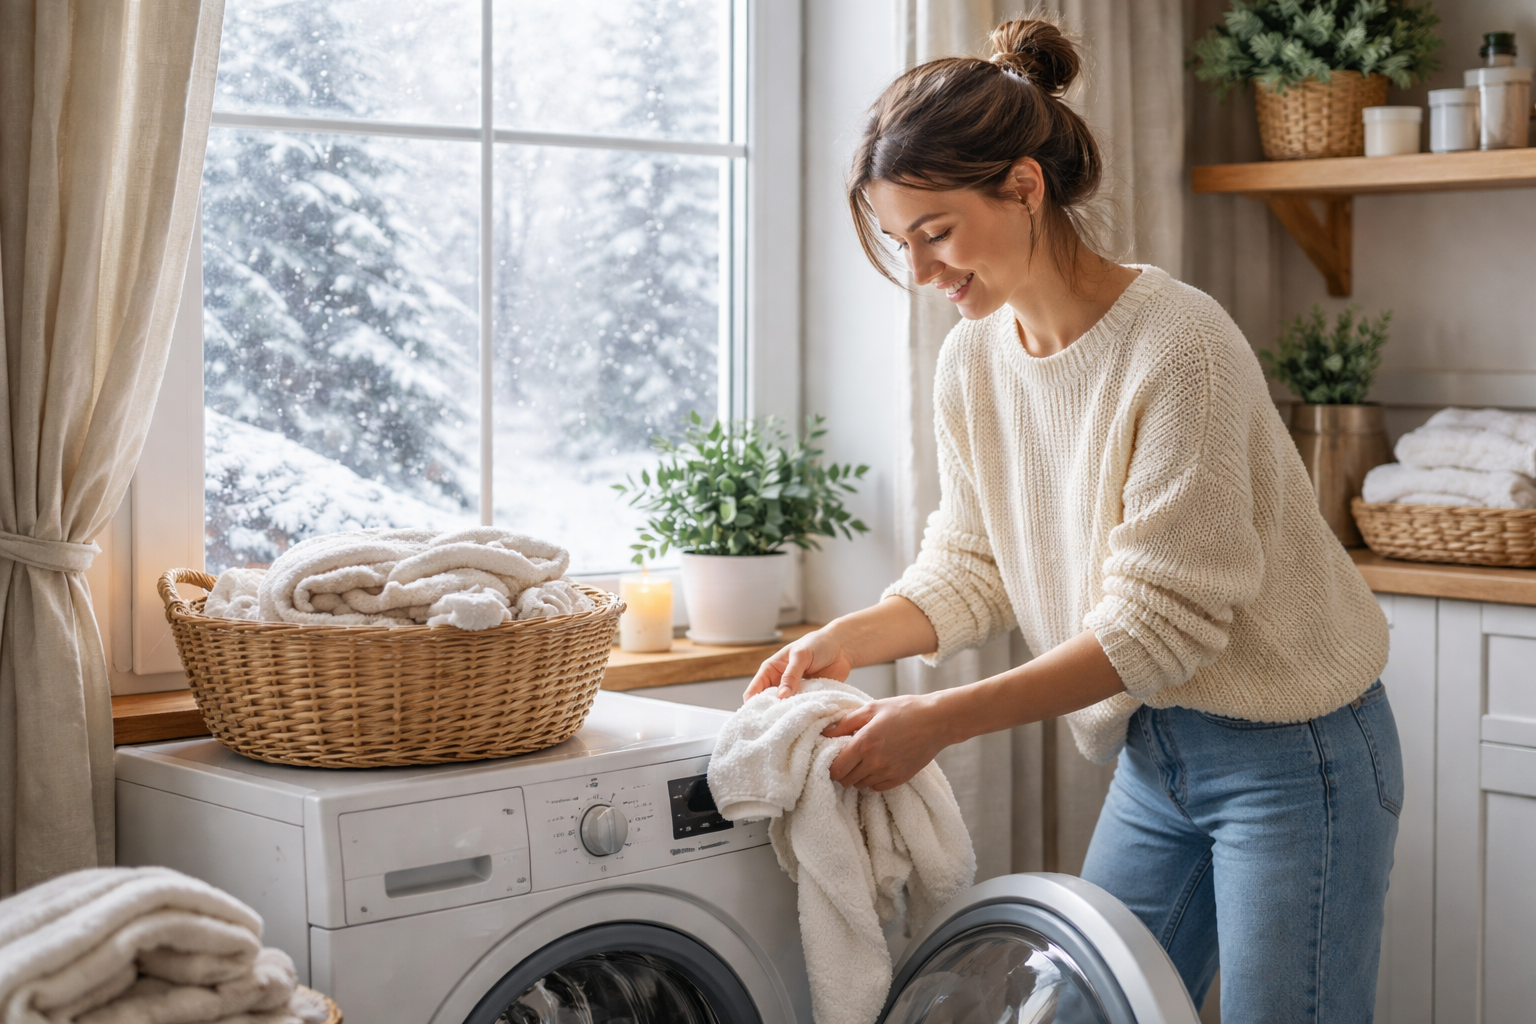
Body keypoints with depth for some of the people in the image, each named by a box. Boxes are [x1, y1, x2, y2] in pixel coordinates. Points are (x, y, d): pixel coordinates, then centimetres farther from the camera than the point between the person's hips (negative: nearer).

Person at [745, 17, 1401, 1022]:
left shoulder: (1176, 346, -25)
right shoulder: (975, 356, -1)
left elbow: (1162, 619, -25)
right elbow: (972, 564, 6)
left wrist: (941, 719, -27)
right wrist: (849, 640, -12)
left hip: (1293, 754, -7)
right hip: (1154, 751, 7)